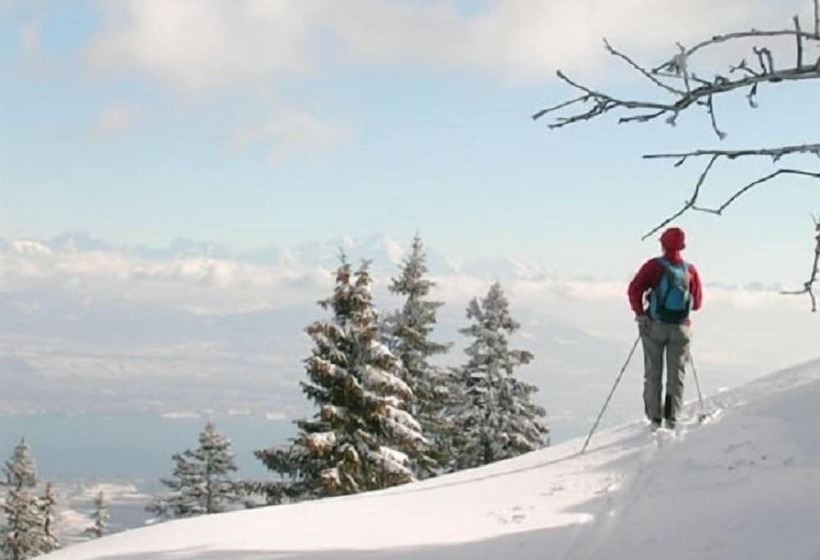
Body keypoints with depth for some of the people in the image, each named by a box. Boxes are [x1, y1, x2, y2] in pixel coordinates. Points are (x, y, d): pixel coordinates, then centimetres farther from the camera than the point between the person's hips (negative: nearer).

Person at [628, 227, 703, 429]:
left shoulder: (654, 266, -6)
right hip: (681, 328, 1)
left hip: (655, 326, -1)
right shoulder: (690, 270, 0)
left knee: (653, 374, 7)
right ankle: (672, 417, -2)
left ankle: (654, 418, 2)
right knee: (676, 375, 9)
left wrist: (639, 312, -5)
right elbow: (697, 303, 6)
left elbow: (634, 289, -16)